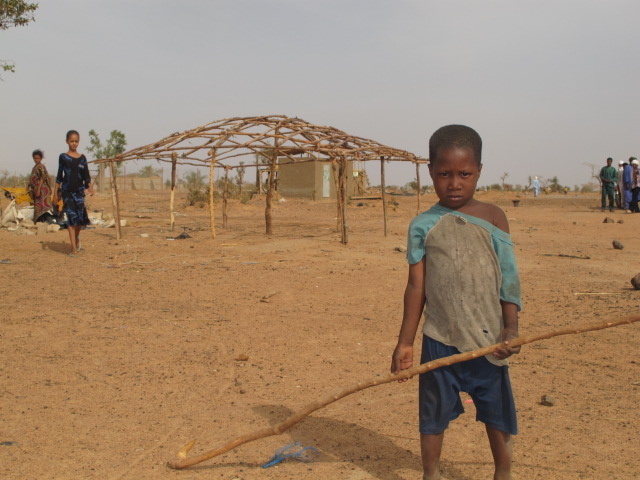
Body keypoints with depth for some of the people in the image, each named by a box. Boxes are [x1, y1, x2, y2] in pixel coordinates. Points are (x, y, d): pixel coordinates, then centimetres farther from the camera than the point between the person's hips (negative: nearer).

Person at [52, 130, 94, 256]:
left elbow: (86, 175, 7)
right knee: (71, 217, -7)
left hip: (79, 190, 2)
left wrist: (89, 187, -8)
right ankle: (74, 248, -6)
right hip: (67, 191, -2)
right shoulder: (63, 157, 2)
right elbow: (59, 176, 4)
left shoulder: (82, 158, 8)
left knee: (81, 217, 2)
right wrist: (56, 192, 3)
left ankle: (77, 237, 33)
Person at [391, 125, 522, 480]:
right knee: (434, 414, 12)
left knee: (497, 413, 14)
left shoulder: (492, 217, -1)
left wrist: (510, 328, -8)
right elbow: (416, 286, 0)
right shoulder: (423, 225, -3)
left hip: (489, 339, 1)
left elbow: (508, 278, 0)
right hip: (439, 339, 0)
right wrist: (405, 342, 1)